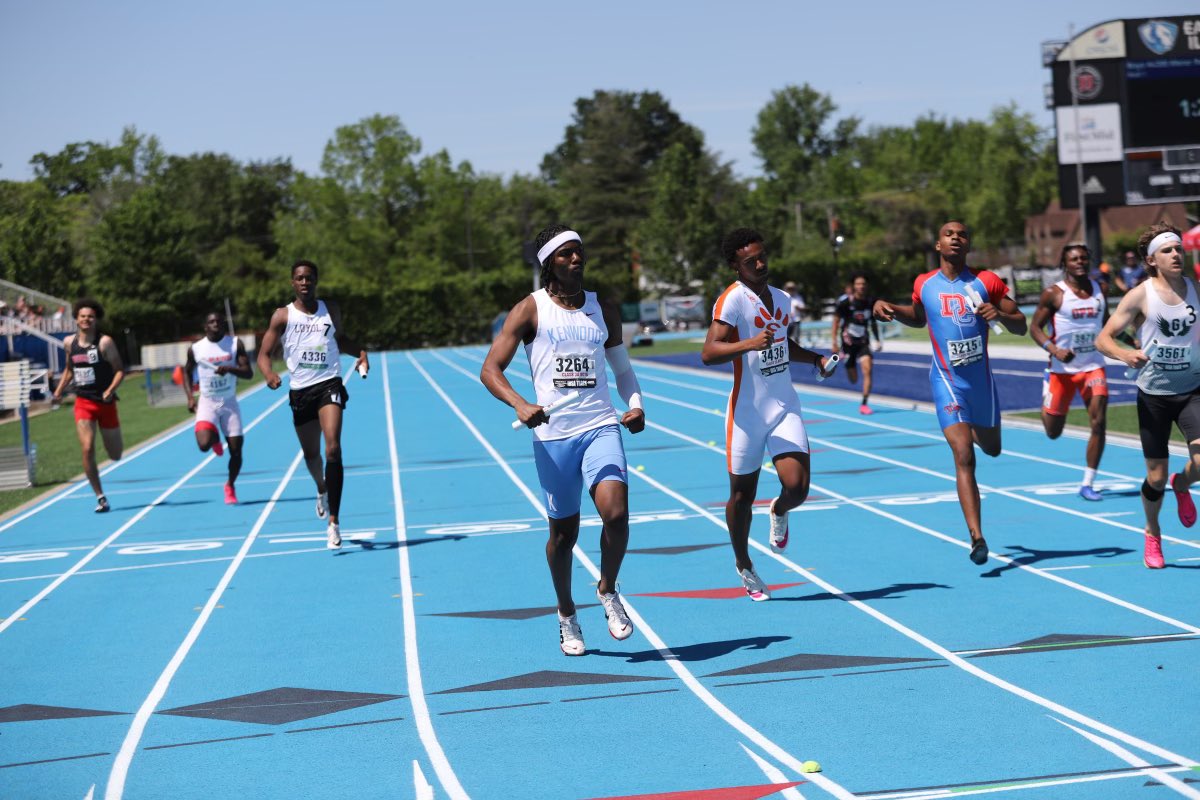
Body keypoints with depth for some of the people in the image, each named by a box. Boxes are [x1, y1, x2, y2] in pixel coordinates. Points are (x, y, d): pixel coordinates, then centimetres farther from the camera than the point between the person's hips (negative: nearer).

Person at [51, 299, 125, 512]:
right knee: (87, 450, -15)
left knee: (115, 455, 8)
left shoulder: (104, 342, -10)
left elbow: (120, 370, -10)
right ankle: (100, 497, -5)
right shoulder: (69, 343, 4)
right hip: (83, 402, 2)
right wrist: (59, 392, 11)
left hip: (105, 402, -2)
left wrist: (110, 390, -25)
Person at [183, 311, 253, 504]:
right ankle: (215, 439, 16)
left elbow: (248, 373, -7)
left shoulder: (235, 344, -3)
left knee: (236, 450, -1)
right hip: (207, 403, -1)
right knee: (204, 444, -24)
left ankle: (230, 486, 25)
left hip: (230, 403, 1)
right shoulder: (196, 349, -2)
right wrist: (190, 397, 2)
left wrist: (230, 369, -26)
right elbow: (187, 372, 15)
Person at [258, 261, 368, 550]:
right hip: (300, 390, 1)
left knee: (333, 449, -19)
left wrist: (360, 352, 7)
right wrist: (269, 375, -21)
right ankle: (322, 490, 52)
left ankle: (334, 521, -19)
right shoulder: (283, 316, 0)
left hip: (329, 385, -1)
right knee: (311, 455, 15)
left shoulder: (331, 309, 7)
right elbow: (264, 354, 0)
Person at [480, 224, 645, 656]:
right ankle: (567, 615, 29)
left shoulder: (604, 309, 12)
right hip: (552, 434, -2)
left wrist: (636, 406, 0)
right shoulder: (530, 310, 1)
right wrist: (520, 404, -22)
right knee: (563, 531, 7)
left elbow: (622, 369, 20)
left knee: (616, 513, -19)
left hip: (601, 426, 2)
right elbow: (490, 369, -4)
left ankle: (608, 591, 8)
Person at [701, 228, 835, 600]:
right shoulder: (732, 300, -13)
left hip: (785, 407, 5)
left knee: (797, 487, -12)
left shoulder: (780, 298, 11)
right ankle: (743, 564, 29)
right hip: (746, 412, -5)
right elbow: (708, 353, -25)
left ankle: (779, 512, 25)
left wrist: (816, 359, 14)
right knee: (742, 495, 7)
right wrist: (749, 344, -39)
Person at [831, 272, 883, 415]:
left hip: (863, 342, 2)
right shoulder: (846, 302, -11)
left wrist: (878, 340, 12)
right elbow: (836, 319, -4)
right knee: (853, 380, 4)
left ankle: (864, 405, -11)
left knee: (867, 369, -19)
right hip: (848, 342, -2)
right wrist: (833, 339, -12)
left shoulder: (871, 302, -1)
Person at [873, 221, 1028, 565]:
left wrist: (1000, 314, -20)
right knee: (964, 457, -15)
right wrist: (888, 307, 7)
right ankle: (977, 536, -17)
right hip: (947, 381, -2)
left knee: (991, 447, 22)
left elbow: (1021, 326, 1)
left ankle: (969, 429, 60)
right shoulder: (924, 284, 2)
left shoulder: (986, 282, -2)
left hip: (981, 378, 2)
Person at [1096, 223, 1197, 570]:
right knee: (1156, 476, 3)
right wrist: (1125, 355, -29)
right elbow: (1103, 338, -9)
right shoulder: (1141, 295, -8)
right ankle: (1152, 535, 30)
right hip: (1154, 393, -2)